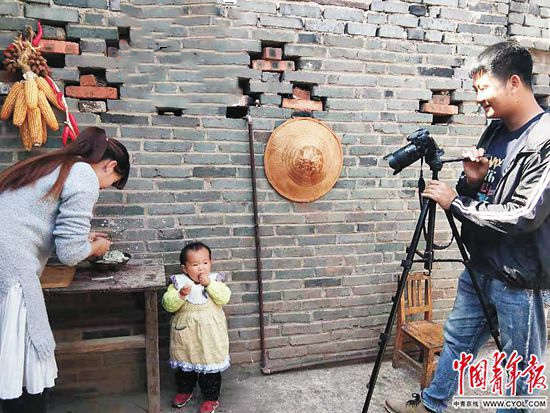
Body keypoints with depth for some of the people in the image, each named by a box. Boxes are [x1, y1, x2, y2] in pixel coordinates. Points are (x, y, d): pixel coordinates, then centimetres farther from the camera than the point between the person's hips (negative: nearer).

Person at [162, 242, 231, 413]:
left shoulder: (215, 280, -6)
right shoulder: (178, 282, -7)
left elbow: (224, 298, -19)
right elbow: (168, 304, -13)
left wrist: (209, 283, -26)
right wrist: (180, 295, -30)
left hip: (210, 334, -1)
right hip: (185, 333, 2)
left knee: (210, 367, 8)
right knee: (185, 364, 20)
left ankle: (211, 397, 26)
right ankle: (184, 390, 43)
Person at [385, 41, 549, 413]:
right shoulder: (495, 131, 6)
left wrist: (456, 202, -18)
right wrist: (472, 181, -10)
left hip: (519, 279, -8)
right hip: (479, 267, 8)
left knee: (519, 365, 13)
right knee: (457, 340, 21)